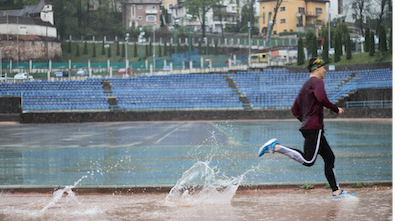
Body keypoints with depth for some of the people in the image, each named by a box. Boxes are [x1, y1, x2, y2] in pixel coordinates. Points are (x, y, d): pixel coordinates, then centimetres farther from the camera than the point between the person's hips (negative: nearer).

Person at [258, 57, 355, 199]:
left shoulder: (305, 85, 23)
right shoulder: (317, 82, -4)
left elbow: (295, 110, 24)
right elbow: (322, 99, -24)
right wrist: (336, 109, -11)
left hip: (307, 128, 10)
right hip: (314, 127, -10)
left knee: (329, 157, 11)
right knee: (308, 160, -18)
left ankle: (336, 191, 11)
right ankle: (276, 147, -18)